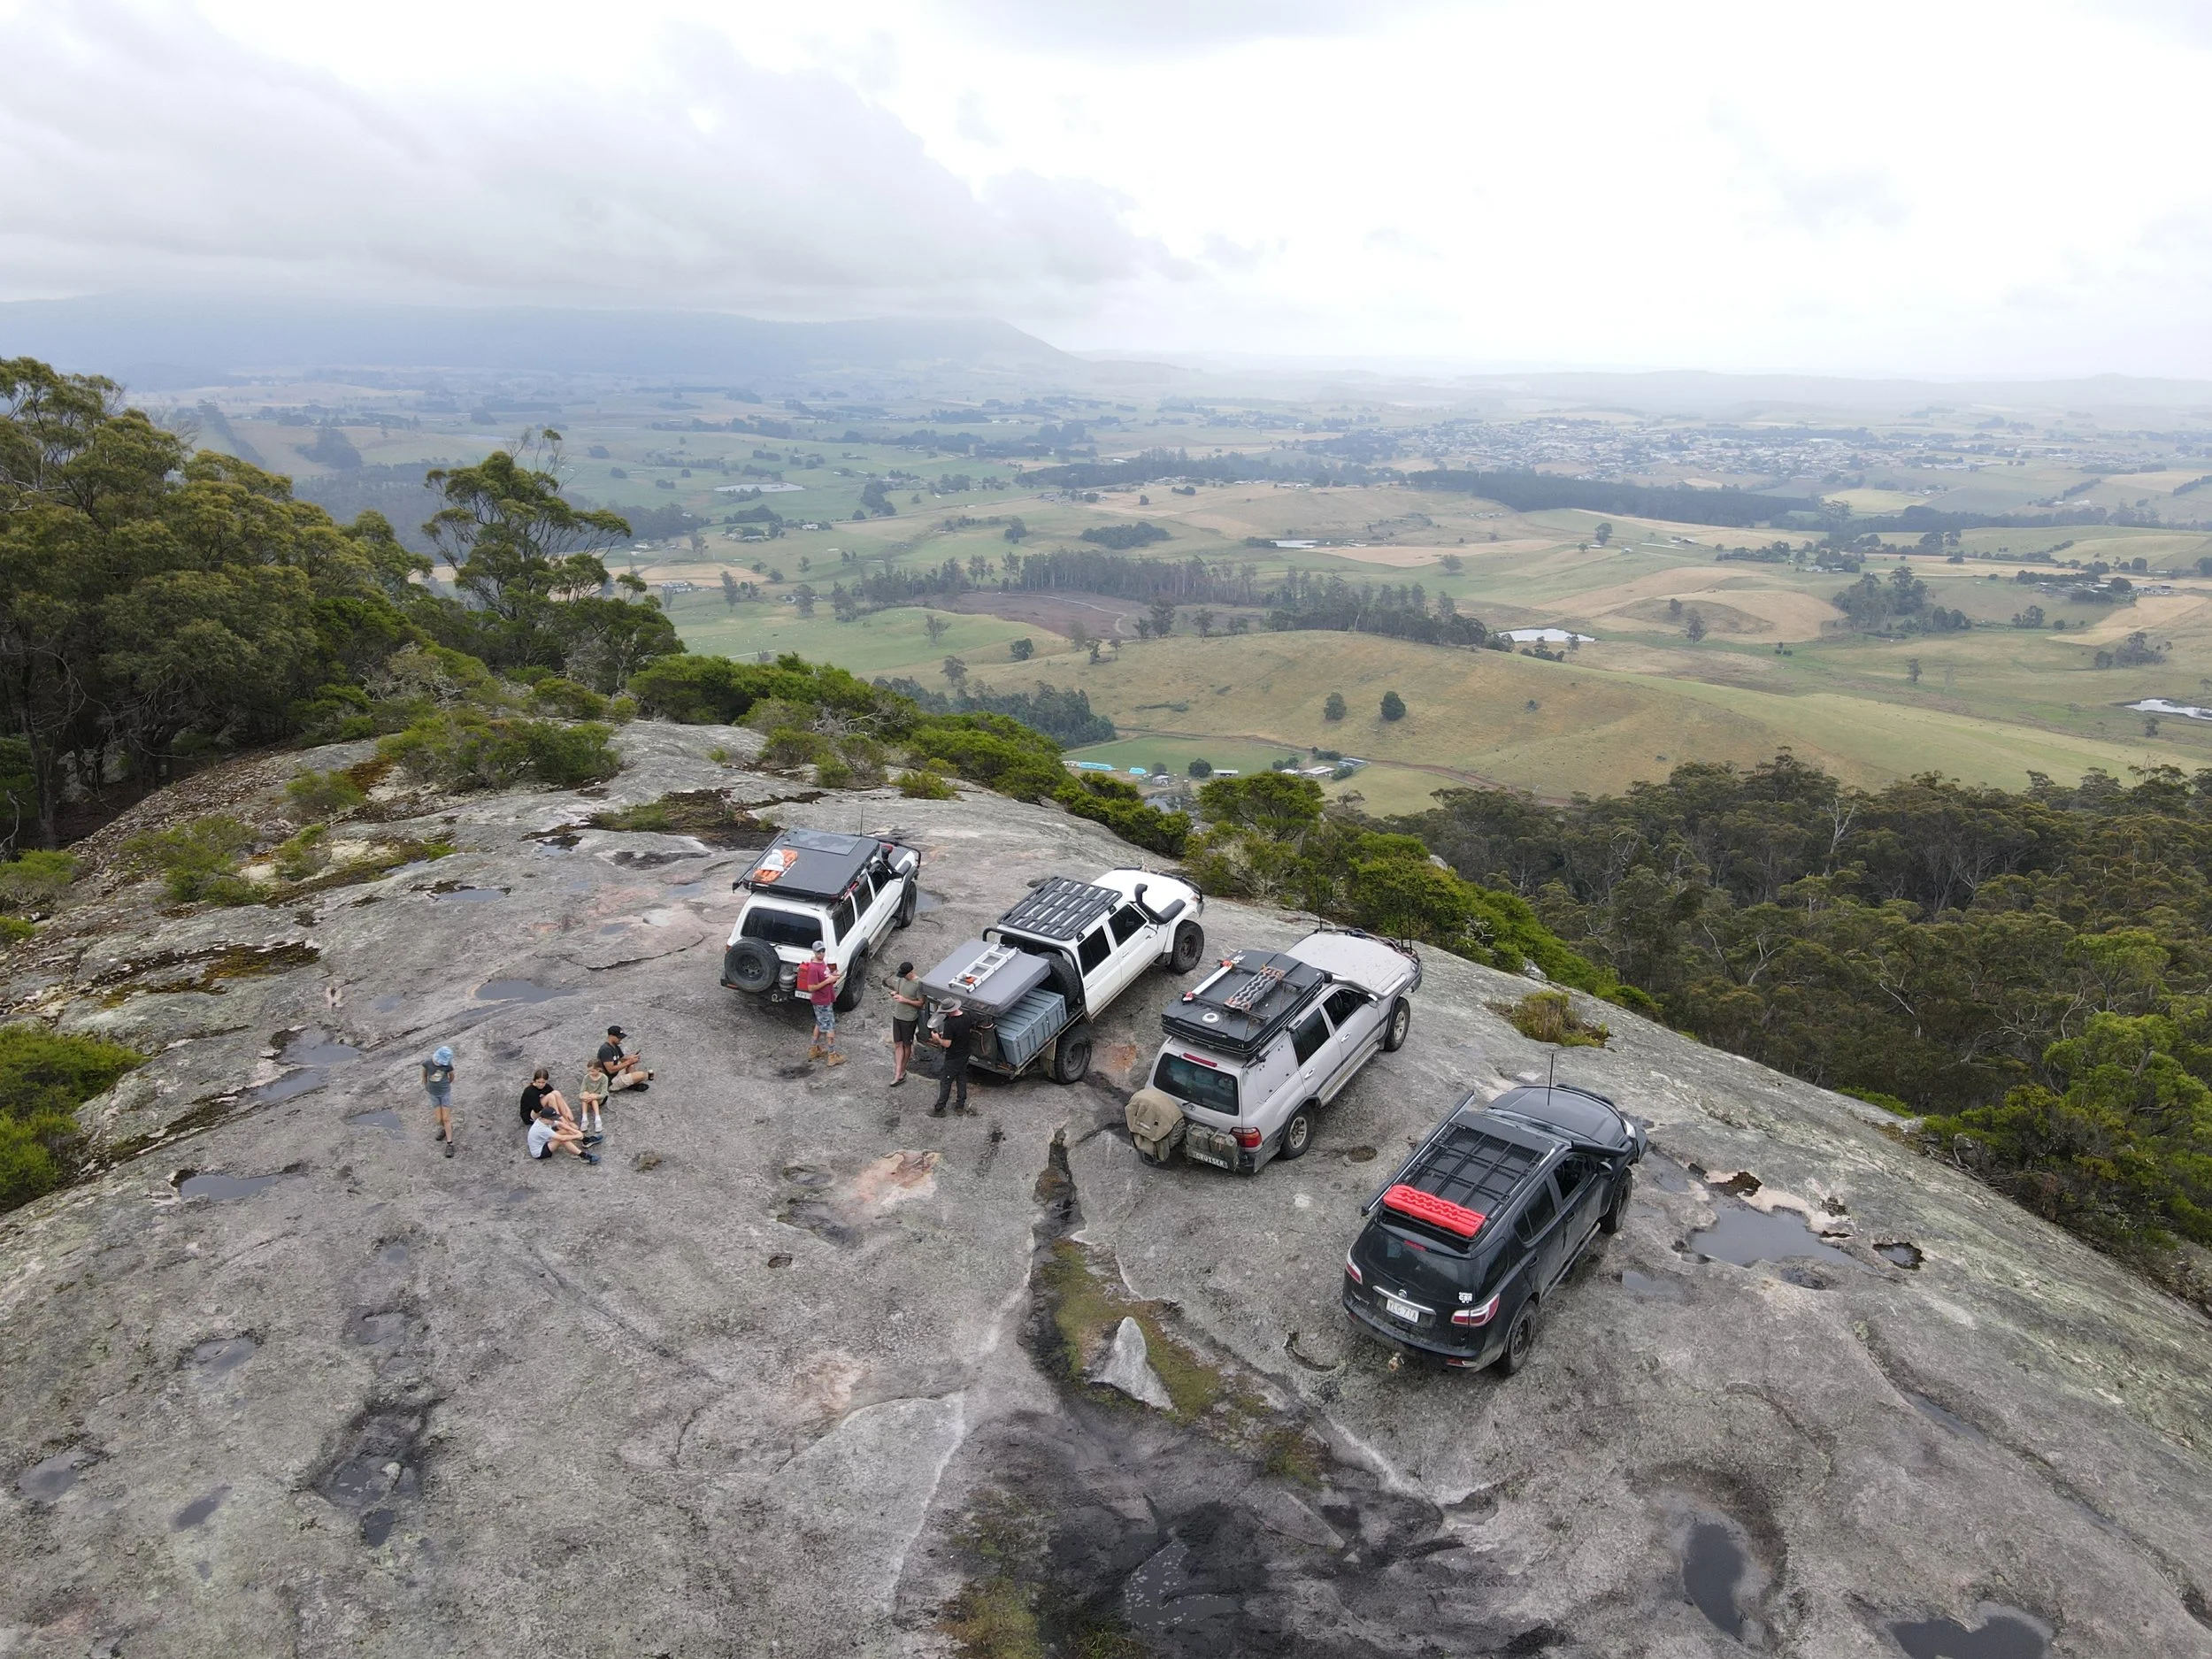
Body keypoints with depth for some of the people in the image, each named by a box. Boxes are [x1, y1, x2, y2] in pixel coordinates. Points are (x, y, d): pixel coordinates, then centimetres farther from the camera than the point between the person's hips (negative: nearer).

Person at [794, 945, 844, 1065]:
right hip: (822, 1002, -10)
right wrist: (828, 981, -26)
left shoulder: (823, 962, 2)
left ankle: (815, 1050, 36)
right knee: (830, 1027, 0)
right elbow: (811, 988, -27)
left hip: (827, 1000, 10)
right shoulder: (813, 968, -27)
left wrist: (832, 976, -3)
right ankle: (832, 1055, 10)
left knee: (820, 1024, 22)